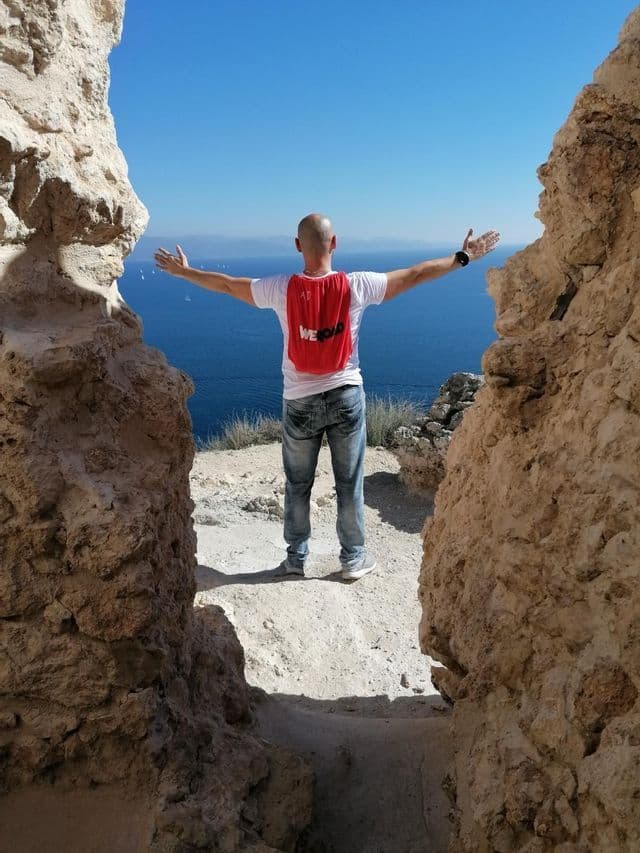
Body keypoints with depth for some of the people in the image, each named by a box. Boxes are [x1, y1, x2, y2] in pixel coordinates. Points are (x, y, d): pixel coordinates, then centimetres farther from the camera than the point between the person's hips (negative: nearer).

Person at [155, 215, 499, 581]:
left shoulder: (281, 289, -9)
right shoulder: (356, 286, -11)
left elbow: (226, 284, 4)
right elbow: (414, 275, -2)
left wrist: (184, 271, 20)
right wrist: (462, 258, 10)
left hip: (300, 400, 1)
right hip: (346, 396, 0)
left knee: (298, 485, 15)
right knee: (350, 483, 11)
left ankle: (296, 557, 28)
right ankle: (354, 558, 24)